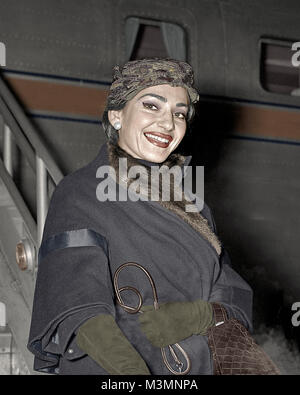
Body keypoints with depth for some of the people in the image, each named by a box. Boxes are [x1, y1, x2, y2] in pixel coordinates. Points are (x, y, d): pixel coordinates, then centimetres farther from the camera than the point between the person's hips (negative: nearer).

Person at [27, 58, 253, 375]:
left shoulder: (188, 202, 11)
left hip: (198, 366, 4)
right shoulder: (80, 195, -7)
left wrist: (200, 315, -17)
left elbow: (231, 296, 4)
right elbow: (79, 302, -20)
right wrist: (128, 367, -35)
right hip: (107, 376, -4)